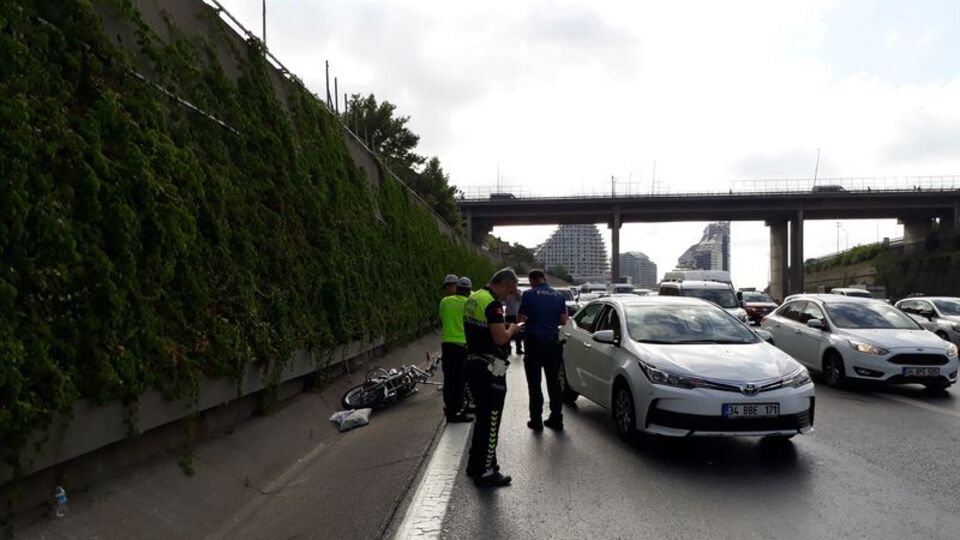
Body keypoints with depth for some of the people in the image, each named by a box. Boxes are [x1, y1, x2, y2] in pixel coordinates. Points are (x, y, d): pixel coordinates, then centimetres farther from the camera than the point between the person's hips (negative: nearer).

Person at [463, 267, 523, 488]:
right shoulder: (493, 303, -19)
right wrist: (512, 329, -5)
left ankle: (475, 464, 30)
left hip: (473, 363, 10)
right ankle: (485, 473, 8)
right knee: (490, 421, 0)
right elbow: (500, 338, -25)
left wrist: (505, 328, 13)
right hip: (490, 369, -10)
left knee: (482, 417, 20)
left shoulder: (473, 298, 11)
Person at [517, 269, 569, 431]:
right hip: (553, 342, 4)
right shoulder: (558, 296, 4)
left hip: (534, 342, -4)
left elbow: (521, 318, -9)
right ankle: (556, 419, 17)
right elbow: (563, 320, 5)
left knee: (534, 383, 3)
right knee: (554, 381, 12)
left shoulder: (529, 295, -9)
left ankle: (536, 420, 4)